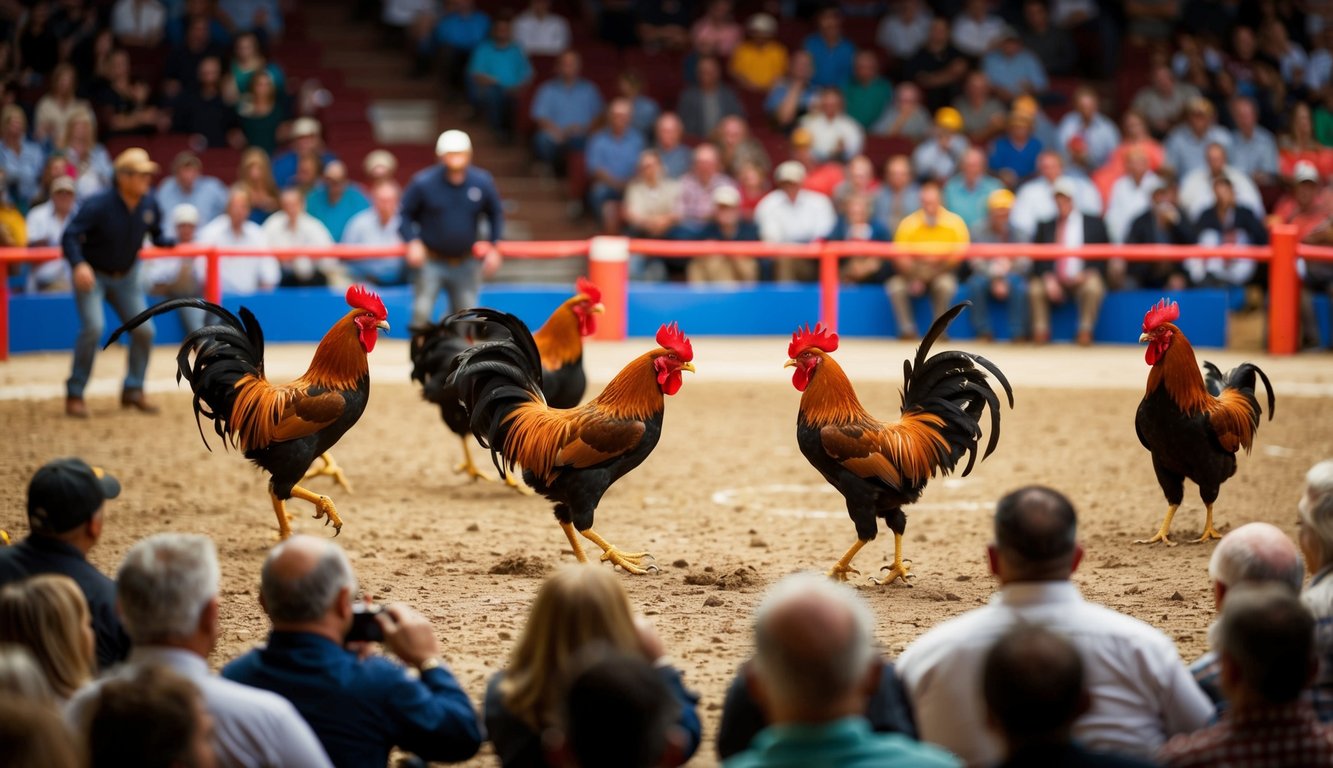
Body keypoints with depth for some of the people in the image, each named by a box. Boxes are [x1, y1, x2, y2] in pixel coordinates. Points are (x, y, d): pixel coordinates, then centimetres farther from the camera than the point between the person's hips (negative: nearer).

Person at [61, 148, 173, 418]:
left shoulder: (149, 204, -10)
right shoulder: (98, 205, -27)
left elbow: (157, 234, 6)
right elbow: (70, 237, -31)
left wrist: (172, 243, -14)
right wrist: (78, 264, -47)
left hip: (126, 276, 6)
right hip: (91, 274, -6)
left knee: (144, 330, 2)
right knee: (93, 327, -22)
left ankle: (133, 390, 21)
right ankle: (75, 394, -10)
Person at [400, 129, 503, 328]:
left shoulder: (482, 182, -6)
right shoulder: (423, 183, -13)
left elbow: (496, 214, 11)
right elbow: (405, 214, 0)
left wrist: (494, 247, 2)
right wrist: (412, 242, -16)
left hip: (466, 264, 3)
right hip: (431, 262, -3)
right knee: (422, 313, -11)